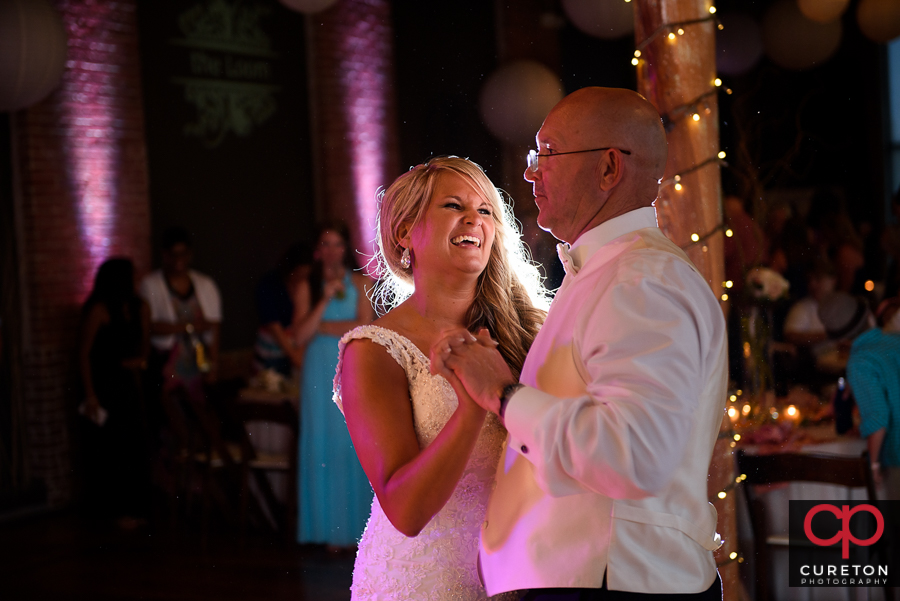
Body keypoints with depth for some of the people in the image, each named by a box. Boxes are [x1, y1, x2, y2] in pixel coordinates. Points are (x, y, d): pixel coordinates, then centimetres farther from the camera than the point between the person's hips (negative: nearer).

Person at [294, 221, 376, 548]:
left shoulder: (360, 283, 5)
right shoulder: (307, 288, 8)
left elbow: (363, 327, -8)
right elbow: (300, 336, -3)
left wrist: (319, 326, -3)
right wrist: (325, 300, -11)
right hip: (320, 374, 1)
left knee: (354, 446, -1)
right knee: (323, 446, 1)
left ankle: (356, 526, 5)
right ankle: (330, 529, 5)